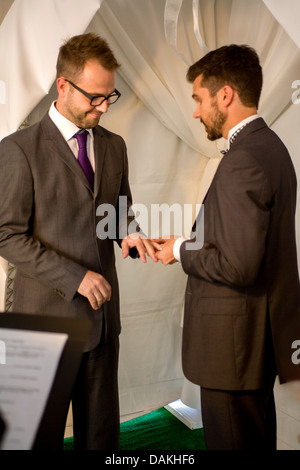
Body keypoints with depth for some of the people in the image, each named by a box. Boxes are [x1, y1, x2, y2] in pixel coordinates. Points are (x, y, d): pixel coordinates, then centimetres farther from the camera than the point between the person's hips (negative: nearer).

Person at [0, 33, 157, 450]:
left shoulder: (114, 146, 8)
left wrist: (129, 234, -8)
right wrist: (75, 277, -18)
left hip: (102, 314, 5)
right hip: (48, 315, -5)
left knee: (102, 429, 14)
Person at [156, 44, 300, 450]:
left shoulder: (245, 161, -23)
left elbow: (238, 267, -27)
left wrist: (181, 250, -11)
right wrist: (191, 241, 6)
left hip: (236, 341, -10)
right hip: (263, 330, 10)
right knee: (258, 438, 23)